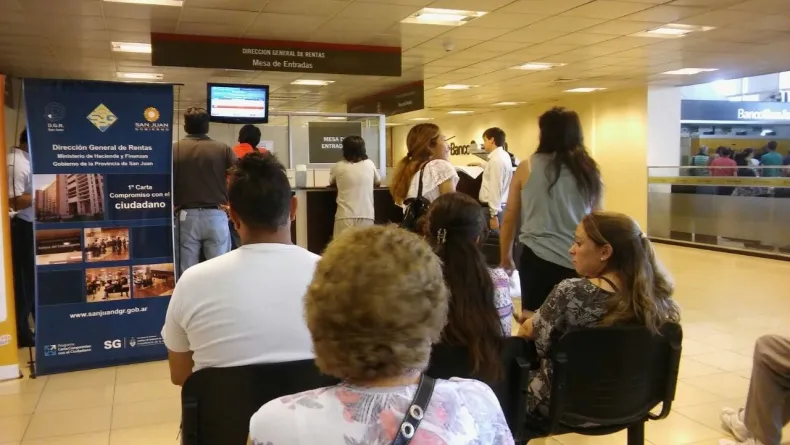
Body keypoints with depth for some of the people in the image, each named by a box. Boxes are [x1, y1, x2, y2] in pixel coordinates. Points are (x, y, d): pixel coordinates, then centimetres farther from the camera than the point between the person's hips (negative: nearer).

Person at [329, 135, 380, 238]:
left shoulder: (338, 167, 3)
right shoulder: (370, 164, 8)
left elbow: (332, 184, 23)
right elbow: (377, 183, 25)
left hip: (345, 217, -1)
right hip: (366, 216, 1)